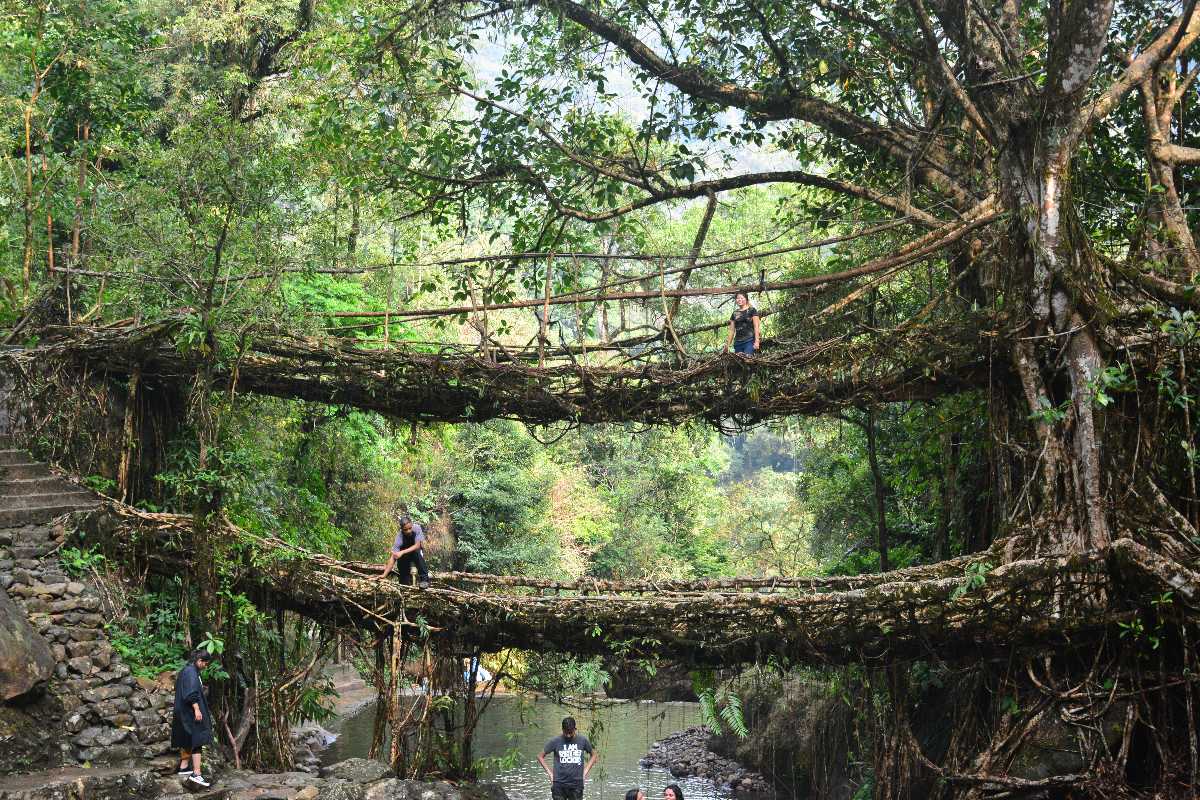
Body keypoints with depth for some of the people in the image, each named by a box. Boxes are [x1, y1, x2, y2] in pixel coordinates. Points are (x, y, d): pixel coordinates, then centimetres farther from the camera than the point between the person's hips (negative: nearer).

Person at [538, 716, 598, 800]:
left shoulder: (583, 741, 2)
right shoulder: (555, 741, -2)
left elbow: (594, 755, 17)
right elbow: (540, 756, 7)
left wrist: (585, 772, 7)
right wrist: (550, 773, 0)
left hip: (577, 784, 1)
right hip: (559, 785, -1)